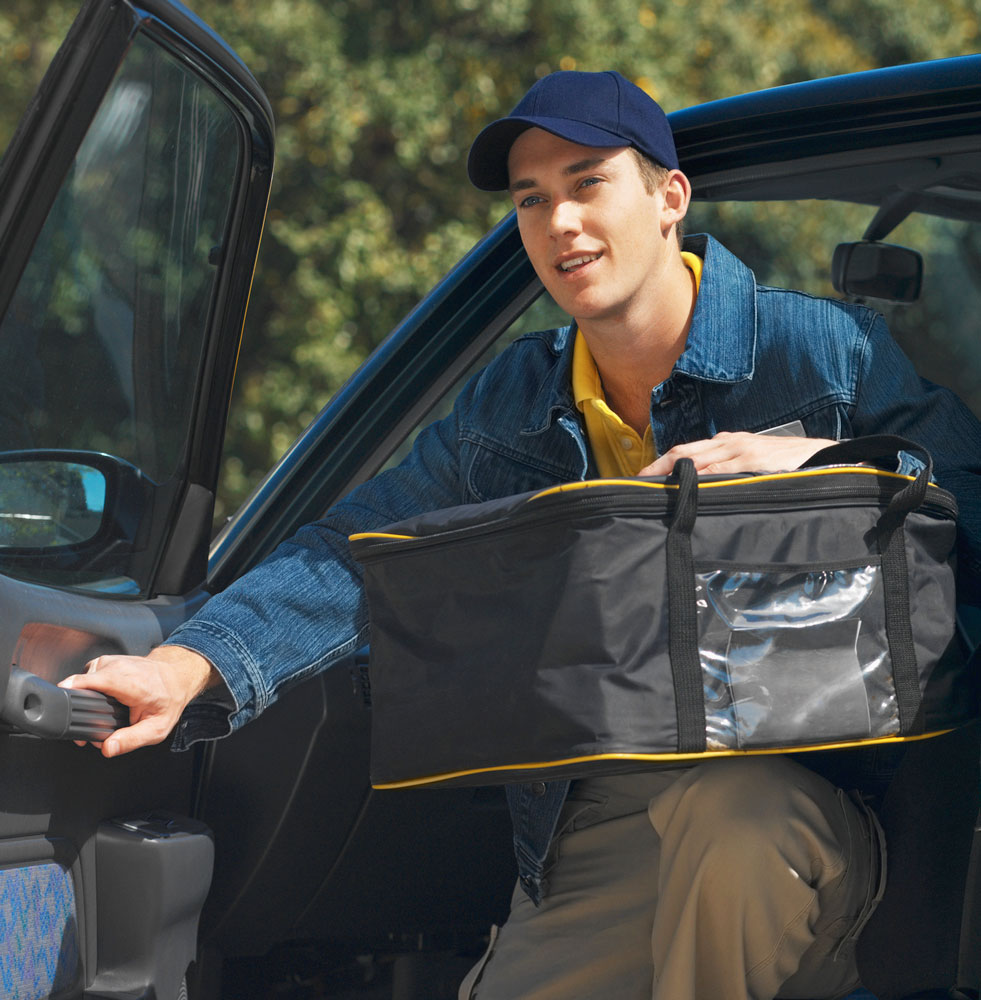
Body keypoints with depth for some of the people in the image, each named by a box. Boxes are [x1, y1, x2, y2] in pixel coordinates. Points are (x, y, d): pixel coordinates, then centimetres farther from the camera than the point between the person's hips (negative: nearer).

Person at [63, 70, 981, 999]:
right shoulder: (507, 407, 14)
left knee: (727, 816, -37)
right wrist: (189, 666, -7)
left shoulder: (827, 349, 0)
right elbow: (360, 553, 9)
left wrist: (823, 462, -21)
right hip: (589, 835, 5)